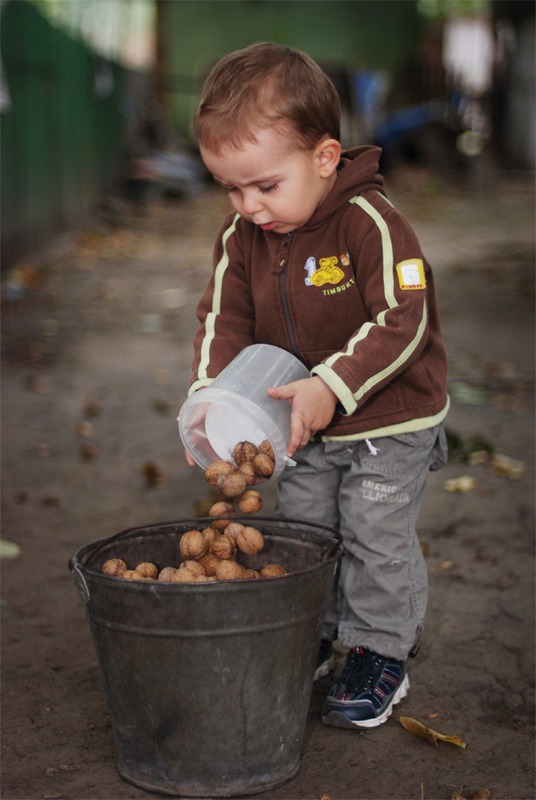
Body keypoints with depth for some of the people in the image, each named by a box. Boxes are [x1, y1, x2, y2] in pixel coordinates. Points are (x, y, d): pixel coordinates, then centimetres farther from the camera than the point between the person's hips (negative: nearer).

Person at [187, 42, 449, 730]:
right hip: (305, 429, 6)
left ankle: (379, 654, 19)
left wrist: (331, 387, -36)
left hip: (392, 423, -6)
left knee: (377, 541, 0)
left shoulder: (371, 224, -25)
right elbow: (223, 321, -2)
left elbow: (401, 324, -28)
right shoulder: (242, 237, -6)